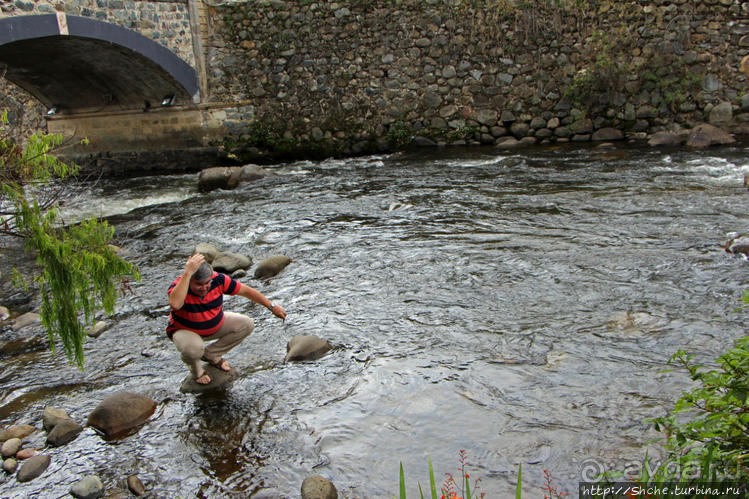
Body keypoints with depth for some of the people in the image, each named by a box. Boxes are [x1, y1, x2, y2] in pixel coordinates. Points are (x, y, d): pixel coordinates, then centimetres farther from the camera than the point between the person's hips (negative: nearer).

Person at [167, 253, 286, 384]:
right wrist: (187, 272, -57)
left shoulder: (218, 279, -22)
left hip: (215, 326, 5)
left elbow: (247, 291, -10)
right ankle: (195, 367, 2)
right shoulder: (178, 286, -32)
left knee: (246, 324, -10)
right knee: (194, 349, -38)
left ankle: (210, 354, 6)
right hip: (185, 331, -5)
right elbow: (175, 304, -57)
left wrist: (272, 307, -6)